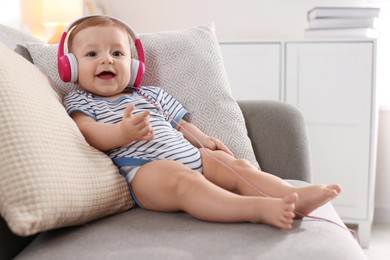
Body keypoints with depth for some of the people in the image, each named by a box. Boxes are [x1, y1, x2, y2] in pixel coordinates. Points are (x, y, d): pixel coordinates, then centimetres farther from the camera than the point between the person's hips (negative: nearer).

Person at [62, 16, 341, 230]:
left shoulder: (149, 95, 28)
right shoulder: (80, 101, 12)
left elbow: (178, 123, 32)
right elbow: (87, 132, -8)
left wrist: (203, 139, 13)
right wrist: (123, 132, -28)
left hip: (190, 155, 7)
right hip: (144, 168, -7)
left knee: (237, 166, -14)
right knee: (184, 179, -37)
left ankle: (295, 197, -32)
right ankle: (258, 208, -55)